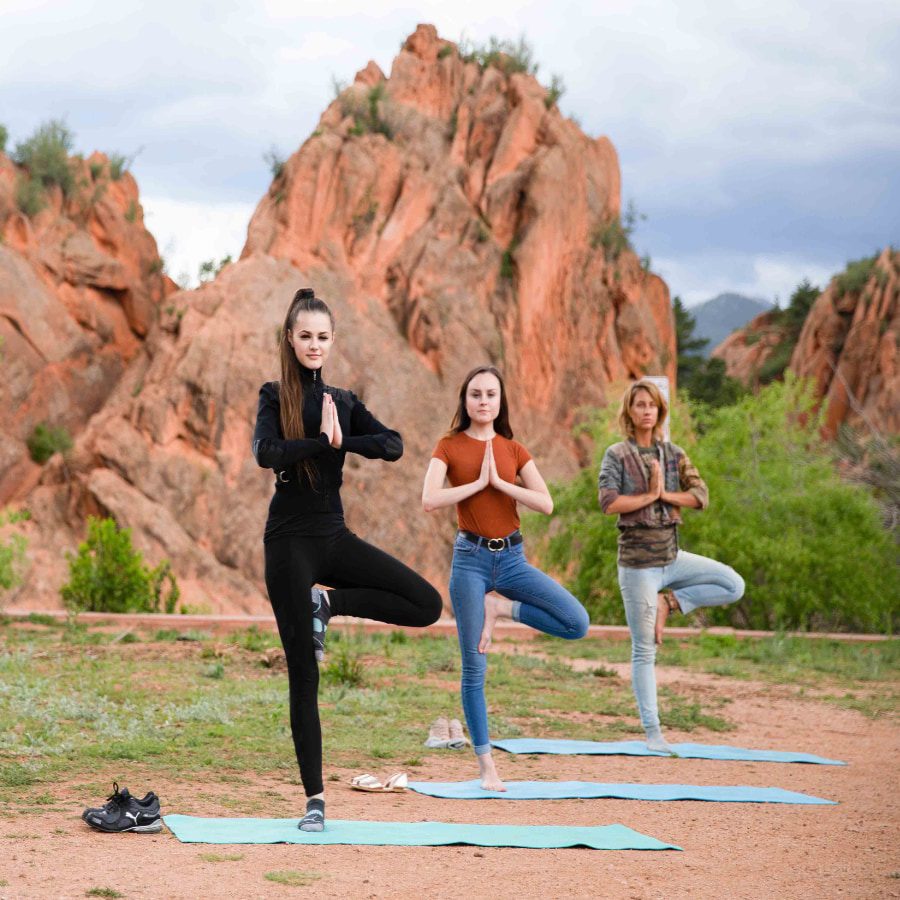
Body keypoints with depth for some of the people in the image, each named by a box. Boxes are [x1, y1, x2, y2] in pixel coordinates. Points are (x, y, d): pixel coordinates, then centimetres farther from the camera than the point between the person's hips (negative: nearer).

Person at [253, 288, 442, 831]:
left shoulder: (344, 401, 11)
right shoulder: (276, 396, -1)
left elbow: (393, 445, -7)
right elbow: (267, 453, -21)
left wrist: (342, 441, -18)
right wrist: (323, 442, -19)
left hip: (335, 535, 5)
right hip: (291, 538, -4)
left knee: (427, 604, -12)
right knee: (304, 675, -3)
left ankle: (329, 603, 5)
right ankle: (315, 798, 5)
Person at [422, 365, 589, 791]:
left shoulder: (514, 450, 7)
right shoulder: (449, 446, 0)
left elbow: (546, 504, -5)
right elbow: (429, 500, -15)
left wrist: (500, 482, -12)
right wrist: (478, 482, -13)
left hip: (512, 558, 3)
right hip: (471, 558, -3)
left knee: (577, 624, -16)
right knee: (474, 670, -1)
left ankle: (501, 608, 2)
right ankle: (486, 766, 9)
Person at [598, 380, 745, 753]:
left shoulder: (673, 454, 8)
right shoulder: (617, 455, -4)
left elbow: (701, 495, -2)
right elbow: (608, 502, -18)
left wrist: (664, 494, -14)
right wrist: (650, 496, -14)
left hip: (672, 556, 5)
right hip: (638, 560, -5)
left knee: (734, 586, -6)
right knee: (644, 651, -1)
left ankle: (669, 602, 3)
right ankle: (652, 732, 5)